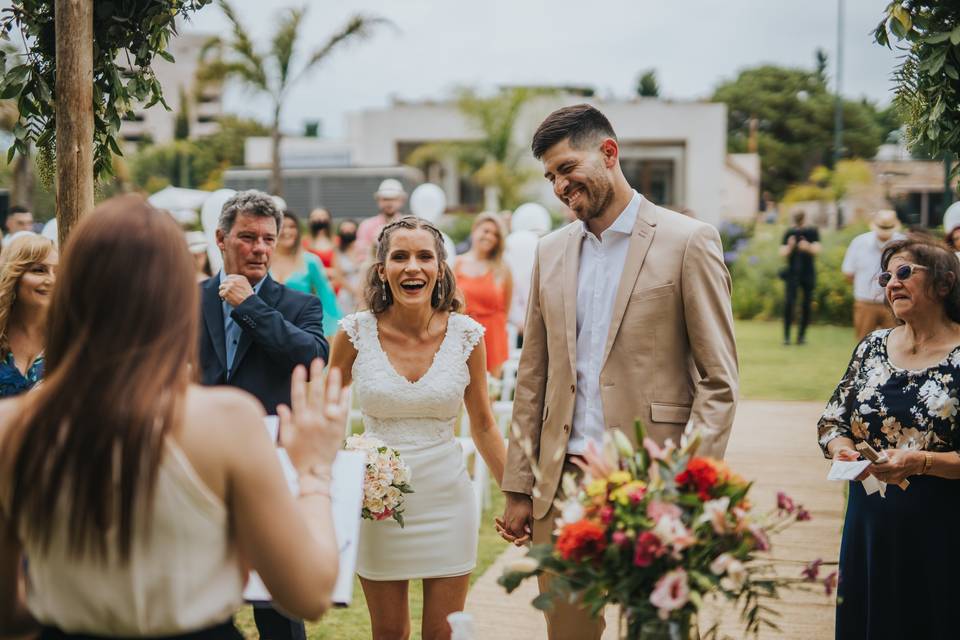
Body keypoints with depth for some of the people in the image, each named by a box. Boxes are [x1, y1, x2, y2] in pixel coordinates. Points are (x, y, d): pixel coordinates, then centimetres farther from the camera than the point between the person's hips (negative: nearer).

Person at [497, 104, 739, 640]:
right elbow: (533, 379, 14)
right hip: (561, 487, 5)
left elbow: (719, 381, -6)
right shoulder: (552, 252, 12)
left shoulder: (688, 242, -4)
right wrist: (518, 487, 10)